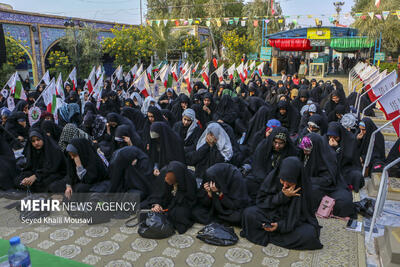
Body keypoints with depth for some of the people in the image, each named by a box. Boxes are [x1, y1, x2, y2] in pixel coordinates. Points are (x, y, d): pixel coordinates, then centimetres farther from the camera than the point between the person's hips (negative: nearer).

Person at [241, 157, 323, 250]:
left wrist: (281, 225, -27)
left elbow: (301, 214, -13)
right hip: (272, 213, 0)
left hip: (295, 220, 1)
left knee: (309, 234, -32)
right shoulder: (273, 176, -18)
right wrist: (282, 196, -26)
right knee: (248, 213, -24)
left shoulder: (304, 185, -20)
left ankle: (267, 235, -18)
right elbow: (261, 199, -12)